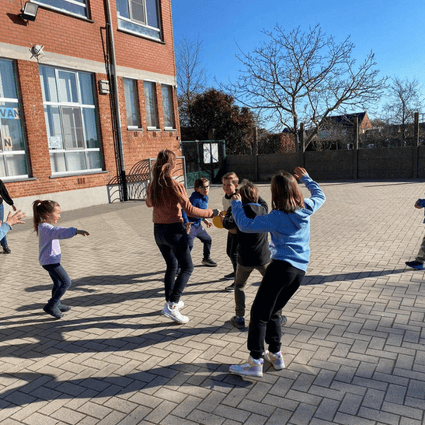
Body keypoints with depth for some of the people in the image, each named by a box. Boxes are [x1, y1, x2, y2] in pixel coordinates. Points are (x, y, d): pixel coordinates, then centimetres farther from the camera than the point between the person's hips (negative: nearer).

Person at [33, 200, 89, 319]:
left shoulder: (44, 226, 8)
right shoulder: (46, 228, -25)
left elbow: (57, 232, 27)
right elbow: (60, 232, -43)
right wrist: (75, 231, -52)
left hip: (50, 260, 11)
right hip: (50, 261, -11)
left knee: (58, 283, 23)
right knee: (66, 282, -10)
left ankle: (56, 304, 40)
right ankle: (50, 306, -2)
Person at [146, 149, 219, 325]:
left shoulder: (152, 185, 3)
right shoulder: (175, 186, -17)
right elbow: (190, 210, -19)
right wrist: (211, 213, -9)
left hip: (158, 231, 7)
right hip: (174, 231, -7)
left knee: (172, 266, 23)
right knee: (187, 268, 3)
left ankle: (171, 301, 31)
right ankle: (171, 305, -6)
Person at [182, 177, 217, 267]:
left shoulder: (206, 197, 5)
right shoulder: (195, 198, -23)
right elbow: (184, 210, -29)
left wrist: (205, 220, 20)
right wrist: (186, 223, -38)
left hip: (198, 225, 9)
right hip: (190, 225, -9)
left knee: (208, 240, 20)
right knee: (189, 245, -17)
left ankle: (206, 259, 41)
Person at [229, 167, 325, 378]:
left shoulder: (276, 217, -12)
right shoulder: (307, 208, 5)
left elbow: (245, 225, -14)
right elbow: (320, 195, 28)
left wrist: (236, 203, 1)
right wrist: (305, 178, 38)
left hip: (282, 266, -8)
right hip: (300, 269, 8)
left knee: (259, 313, -1)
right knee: (272, 312, 21)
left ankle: (255, 363, 0)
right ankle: (275, 355, 27)